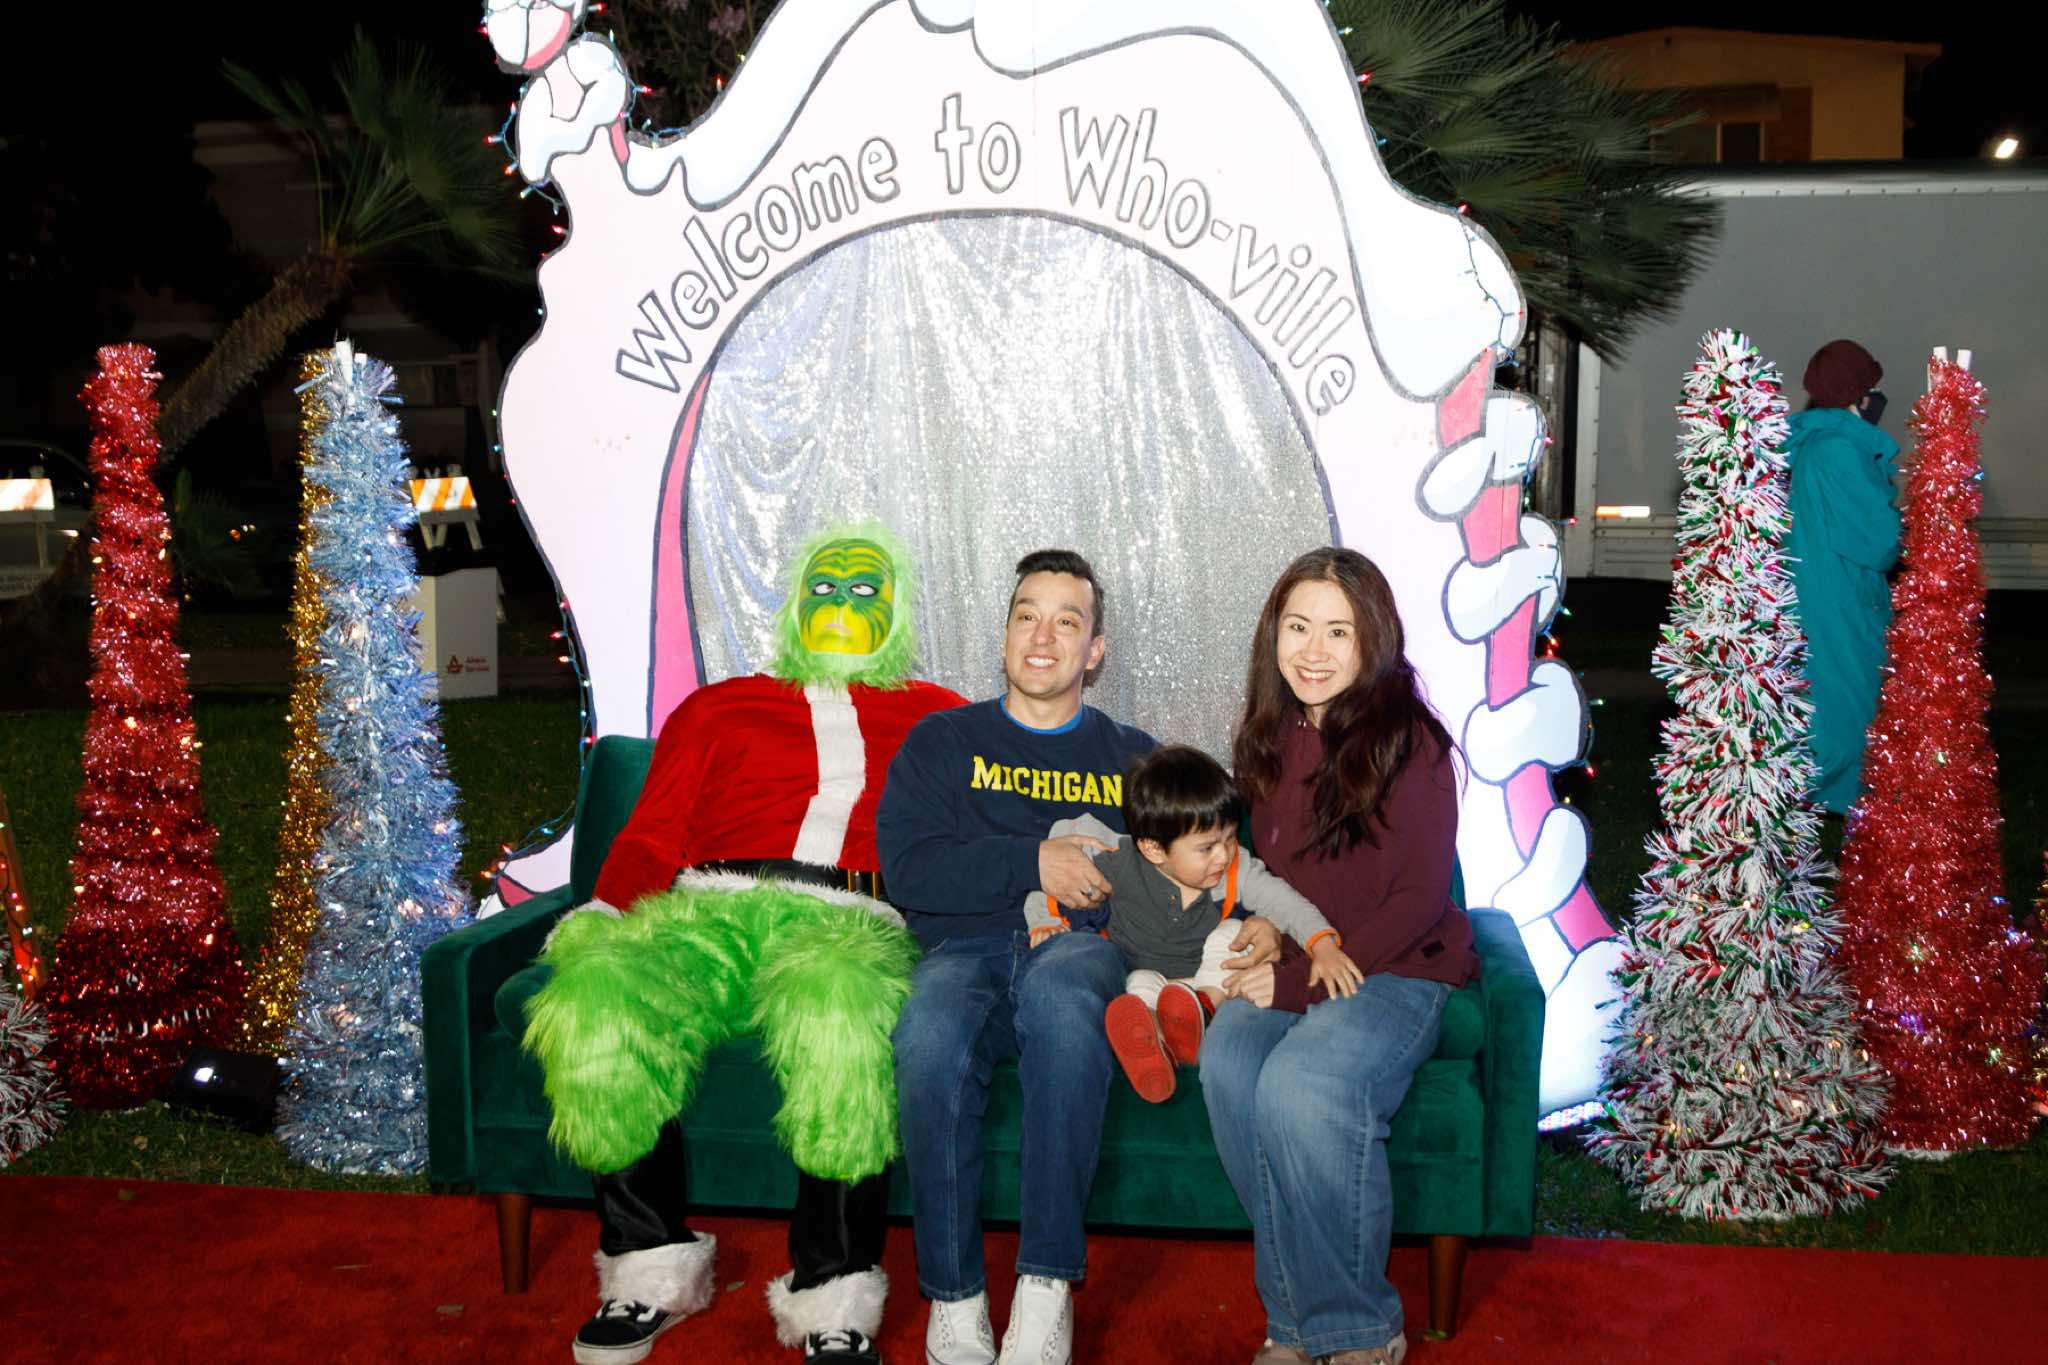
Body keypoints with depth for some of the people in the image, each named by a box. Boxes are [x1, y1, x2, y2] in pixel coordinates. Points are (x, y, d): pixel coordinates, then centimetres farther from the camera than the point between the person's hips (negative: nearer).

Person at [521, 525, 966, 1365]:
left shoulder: (939, 719, 28)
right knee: (594, 1002, -31)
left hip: (848, 918, -2)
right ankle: (651, 1267, -13)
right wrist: (601, 920, 3)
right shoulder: (718, 709, 30)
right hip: (708, 908, 2)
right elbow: (651, 836, 21)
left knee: (846, 1012, -39)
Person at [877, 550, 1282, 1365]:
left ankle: (1046, 1292, -34)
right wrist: (1032, 862, -7)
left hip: (1084, 943, 0)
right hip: (966, 945, 0)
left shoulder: (1133, 759, 24)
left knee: (1059, 994, -39)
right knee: (927, 1042, -37)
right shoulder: (944, 742, 20)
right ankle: (954, 1298, -23)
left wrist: (1257, 925, -7)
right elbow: (907, 866, 4)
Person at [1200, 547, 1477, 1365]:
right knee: (1227, 1063, -29)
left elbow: (1417, 900, -11)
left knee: (1301, 1084, -34)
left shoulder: (1407, 740, -8)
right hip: (1294, 971, 5)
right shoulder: (1272, 738, 10)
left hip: (1397, 969, -5)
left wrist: (1299, 982, -15)